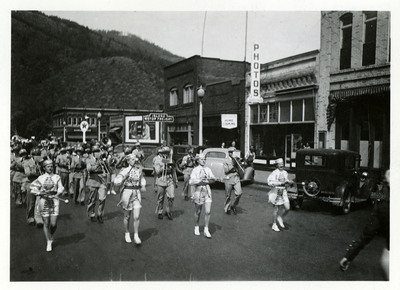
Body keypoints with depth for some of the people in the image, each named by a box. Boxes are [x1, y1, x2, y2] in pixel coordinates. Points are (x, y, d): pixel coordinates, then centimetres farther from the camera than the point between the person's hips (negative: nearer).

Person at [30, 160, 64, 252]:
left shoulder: (57, 177, 5)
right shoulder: (41, 178, 4)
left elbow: (60, 188, 1)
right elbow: (33, 189, 4)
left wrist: (57, 194, -18)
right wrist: (41, 193, -12)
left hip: (54, 200, 0)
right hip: (44, 200, 0)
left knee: (53, 223, -3)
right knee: (46, 223, 4)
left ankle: (51, 236, 29)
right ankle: (49, 242, 20)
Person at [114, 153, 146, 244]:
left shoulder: (139, 170, 4)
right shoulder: (125, 170, -8)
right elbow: (116, 182, -15)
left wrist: (143, 185, 8)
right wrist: (125, 176, -27)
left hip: (137, 193, 2)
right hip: (127, 193, -2)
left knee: (137, 217, -5)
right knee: (127, 216, 11)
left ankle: (136, 235, 9)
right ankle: (127, 234, 31)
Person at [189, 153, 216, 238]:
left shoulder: (208, 169, 7)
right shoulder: (195, 170, -5)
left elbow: (213, 179, -2)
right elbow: (191, 182, -15)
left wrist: (210, 179, -24)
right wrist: (200, 180, -30)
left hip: (207, 190, 3)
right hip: (198, 191, -3)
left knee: (208, 212, -5)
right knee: (198, 212, 10)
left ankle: (206, 230, 6)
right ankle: (196, 227, 32)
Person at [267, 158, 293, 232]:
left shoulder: (285, 172, 7)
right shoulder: (274, 173, -12)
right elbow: (269, 182, -22)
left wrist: (288, 182, -2)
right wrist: (280, 183, -24)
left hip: (283, 191, 5)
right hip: (276, 191, -5)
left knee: (287, 207, -3)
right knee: (276, 209, 5)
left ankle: (280, 218, 24)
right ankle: (274, 224, 21)